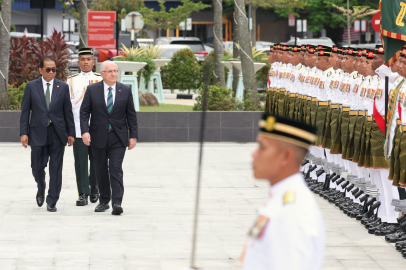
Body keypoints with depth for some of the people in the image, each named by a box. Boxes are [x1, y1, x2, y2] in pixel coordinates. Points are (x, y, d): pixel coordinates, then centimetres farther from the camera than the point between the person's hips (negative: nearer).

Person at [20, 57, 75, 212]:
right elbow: (25, 111, 3)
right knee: (37, 167, 2)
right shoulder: (31, 87, 3)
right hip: (38, 133, 0)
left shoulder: (63, 87, 5)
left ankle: (52, 202, 7)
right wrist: (23, 133, -4)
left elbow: (67, 111, 6)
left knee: (56, 168, 0)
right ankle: (41, 189, 33)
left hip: (57, 134, 0)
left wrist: (70, 133, 3)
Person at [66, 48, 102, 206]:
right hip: (78, 127, 0)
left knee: (96, 160, 5)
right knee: (80, 162, -4)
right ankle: (83, 194, -1)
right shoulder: (71, 81, 8)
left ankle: (94, 188, 25)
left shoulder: (101, 80, 8)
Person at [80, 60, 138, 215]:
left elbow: (131, 115, 7)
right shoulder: (92, 90, 2)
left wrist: (133, 136, 2)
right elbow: (84, 112, 0)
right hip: (98, 137, 1)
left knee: (116, 170, -10)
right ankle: (104, 201, 20)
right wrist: (85, 131, -14)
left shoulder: (125, 90, 4)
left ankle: (117, 203, -13)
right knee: (101, 170, 8)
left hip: (118, 138, -1)